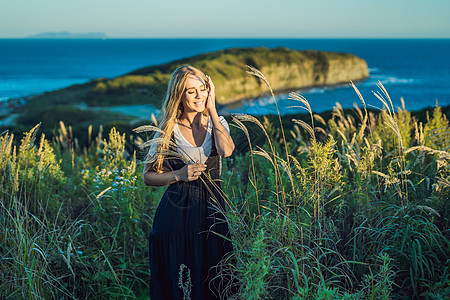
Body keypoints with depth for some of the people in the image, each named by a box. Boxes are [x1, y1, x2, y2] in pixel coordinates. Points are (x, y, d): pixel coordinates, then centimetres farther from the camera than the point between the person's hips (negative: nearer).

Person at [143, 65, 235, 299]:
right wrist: (179, 175, -12)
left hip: (212, 212, 2)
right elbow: (148, 176, 4)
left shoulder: (217, 123, 5)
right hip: (176, 215, -2)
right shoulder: (168, 130, 0)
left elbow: (226, 150, -18)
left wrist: (212, 109, -12)